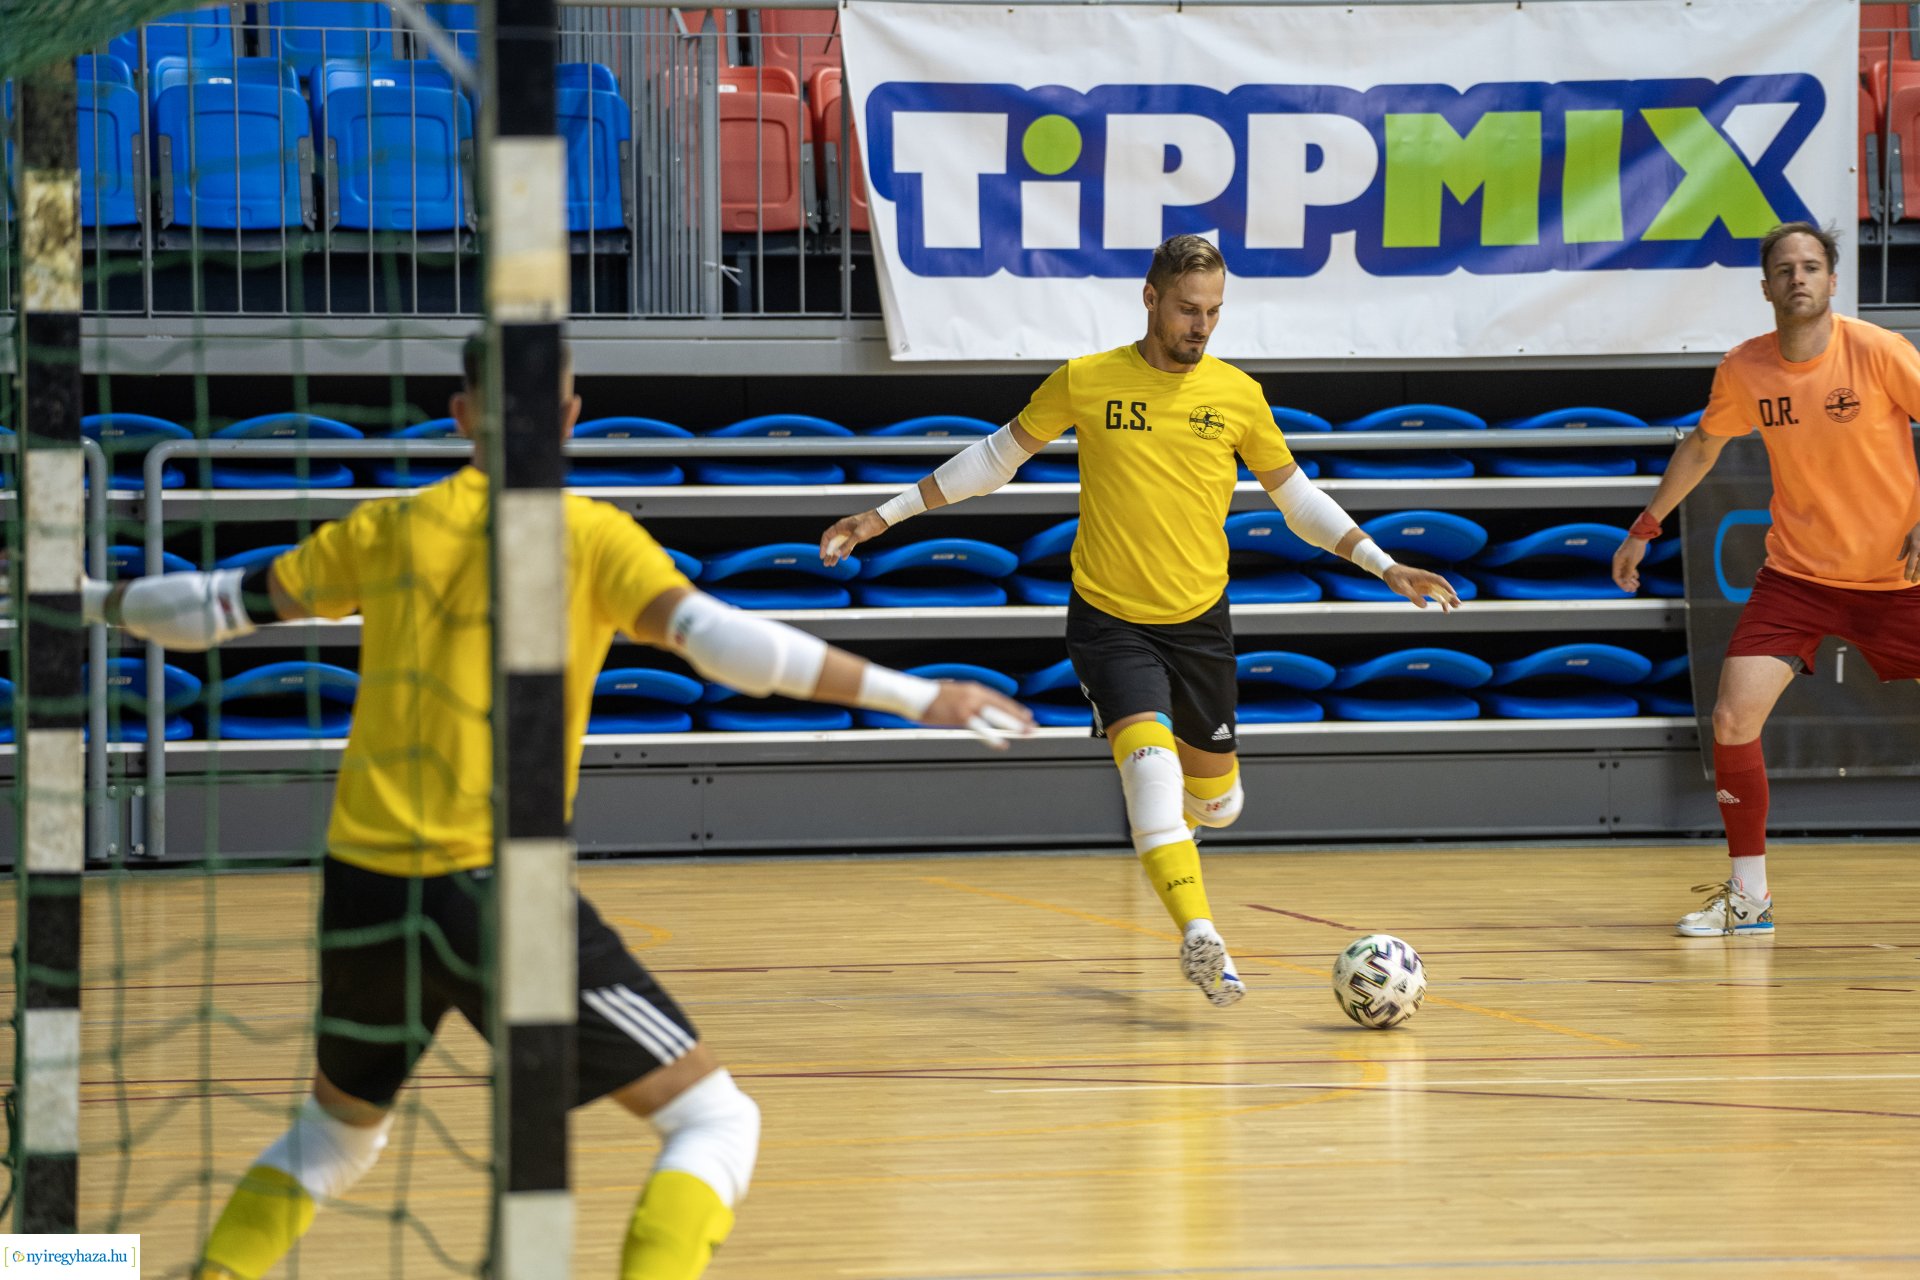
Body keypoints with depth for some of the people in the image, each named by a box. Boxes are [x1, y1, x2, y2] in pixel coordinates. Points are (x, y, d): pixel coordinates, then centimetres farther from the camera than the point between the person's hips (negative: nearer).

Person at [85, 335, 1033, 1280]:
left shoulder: (392, 526, 10)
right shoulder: (588, 535, -1)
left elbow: (220, 605, 19)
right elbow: (718, 639, -15)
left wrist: (96, 600, 38)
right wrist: (912, 696, -15)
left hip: (362, 884, 5)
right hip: (496, 886, -5)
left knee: (338, 1130, 31)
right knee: (715, 1122, 0)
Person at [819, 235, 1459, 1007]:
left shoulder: (1237, 394, -1)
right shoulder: (1084, 383, -6)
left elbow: (1294, 494, 12)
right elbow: (997, 457, 8)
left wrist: (1386, 567, 6)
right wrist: (886, 515, 8)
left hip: (1200, 618, 3)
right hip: (1109, 617, -3)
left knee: (1215, 797, 12)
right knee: (1149, 752, -27)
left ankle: (1167, 808, 51)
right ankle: (1198, 935, -35)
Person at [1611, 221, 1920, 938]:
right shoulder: (1744, 369, -3)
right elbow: (1703, 445, 16)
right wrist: (1646, 527, 19)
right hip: (1796, 575, 3)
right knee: (1733, 719, -10)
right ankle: (1747, 897, 4)